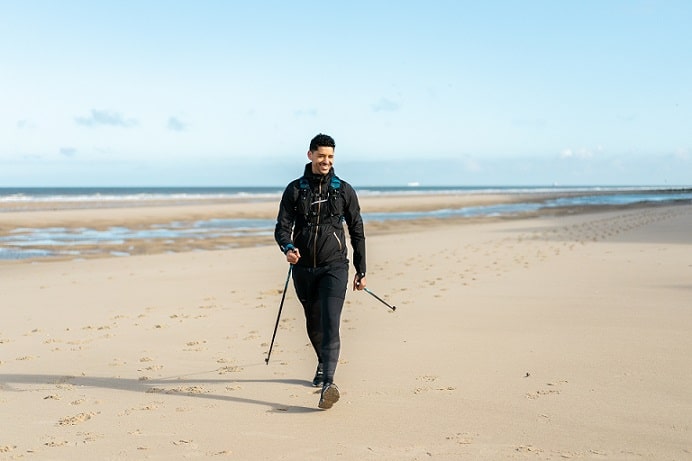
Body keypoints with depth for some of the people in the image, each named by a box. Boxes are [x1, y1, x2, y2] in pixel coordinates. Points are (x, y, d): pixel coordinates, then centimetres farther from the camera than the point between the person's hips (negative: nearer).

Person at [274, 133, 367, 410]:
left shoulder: (344, 190, 4)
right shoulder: (295, 189, 4)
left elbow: (357, 232, 9)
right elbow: (282, 227, -1)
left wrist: (361, 271, 8)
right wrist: (288, 248, -24)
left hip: (334, 266, -2)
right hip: (303, 268, 2)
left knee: (330, 324, -17)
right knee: (313, 324, 16)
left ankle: (328, 383, -27)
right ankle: (323, 365, 42)